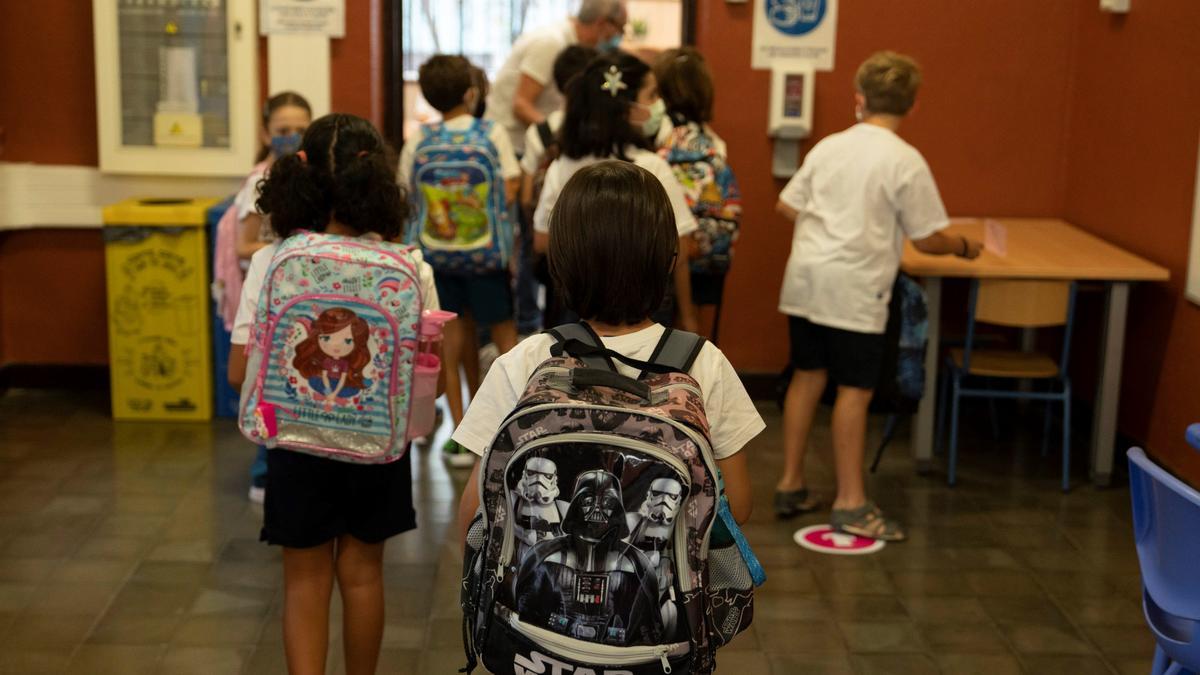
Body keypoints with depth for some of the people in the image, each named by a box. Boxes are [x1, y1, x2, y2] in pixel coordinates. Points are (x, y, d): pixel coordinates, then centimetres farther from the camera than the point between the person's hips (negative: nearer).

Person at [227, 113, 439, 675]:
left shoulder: (270, 264, -14)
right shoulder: (408, 268, -14)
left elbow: (240, 371, -11)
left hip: (298, 444, 0)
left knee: (305, 580, 14)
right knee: (361, 572, 19)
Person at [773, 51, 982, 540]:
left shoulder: (828, 147, 8)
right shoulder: (906, 162, -7)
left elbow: (786, 206, 13)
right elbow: (927, 239, -5)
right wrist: (964, 247, 14)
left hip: (805, 278, 6)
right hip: (855, 286, -6)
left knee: (807, 376, 15)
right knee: (855, 390, 0)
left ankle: (790, 484, 23)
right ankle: (851, 503, 5)